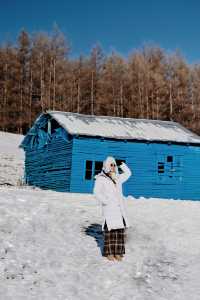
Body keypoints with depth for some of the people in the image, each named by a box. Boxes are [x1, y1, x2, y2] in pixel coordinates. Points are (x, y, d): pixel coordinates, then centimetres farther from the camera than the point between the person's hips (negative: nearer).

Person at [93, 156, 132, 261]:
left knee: (120, 230, 1)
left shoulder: (117, 178, 18)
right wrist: (105, 202, -17)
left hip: (120, 208, 5)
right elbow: (96, 192, -9)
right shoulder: (100, 178, 0)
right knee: (110, 230, -6)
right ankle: (109, 253, 5)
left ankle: (118, 252, 9)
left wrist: (122, 164, 21)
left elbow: (128, 173, 33)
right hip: (108, 209, -5)